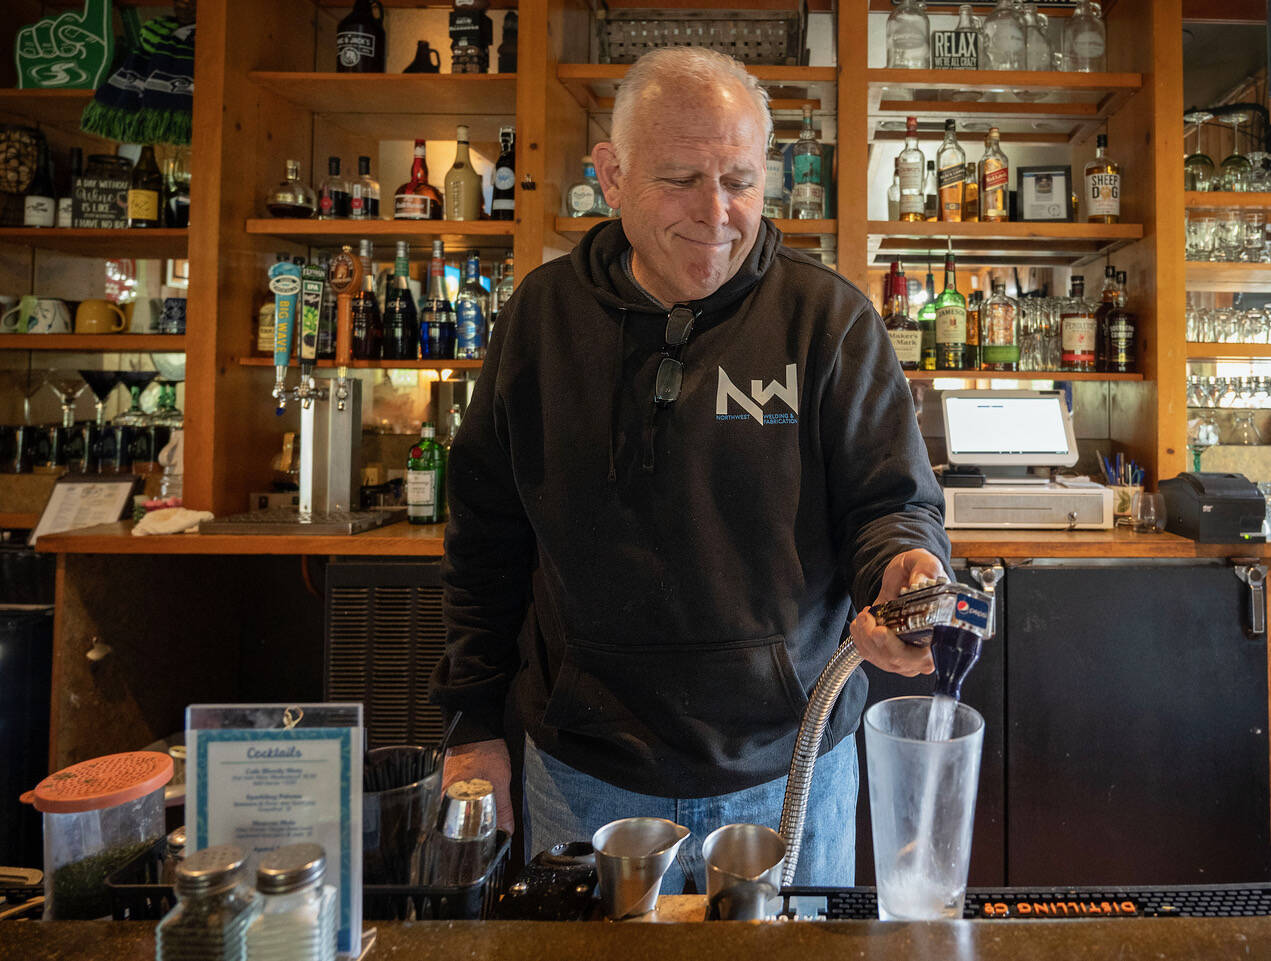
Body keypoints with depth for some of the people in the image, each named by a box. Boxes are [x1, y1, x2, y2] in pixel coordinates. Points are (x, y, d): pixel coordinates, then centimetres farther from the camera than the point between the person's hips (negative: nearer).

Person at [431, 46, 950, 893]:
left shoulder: (832, 320, -7)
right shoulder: (542, 315, -1)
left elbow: (895, 501, -3)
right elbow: (488, 535, 4)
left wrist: (904, 570, -28)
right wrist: (476, 723, 3)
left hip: (788, 770, 0)